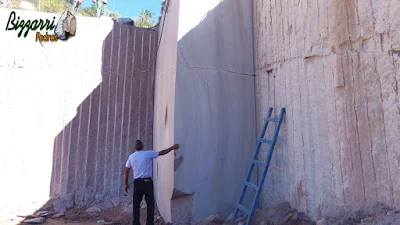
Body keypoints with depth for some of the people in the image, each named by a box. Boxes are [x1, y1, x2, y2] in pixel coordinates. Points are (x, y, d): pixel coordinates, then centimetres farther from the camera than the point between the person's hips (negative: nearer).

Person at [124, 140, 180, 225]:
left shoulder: (131, 156, 5)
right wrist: (172, 147, 11)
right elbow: (162, 153, 0)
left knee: (136, 204, 13)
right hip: (147, 182, -4)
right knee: (150, 204, 4)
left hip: (136, 182, 4)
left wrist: (126, 184, 17)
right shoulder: (148, 153, -6)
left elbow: (126, 172, 8)